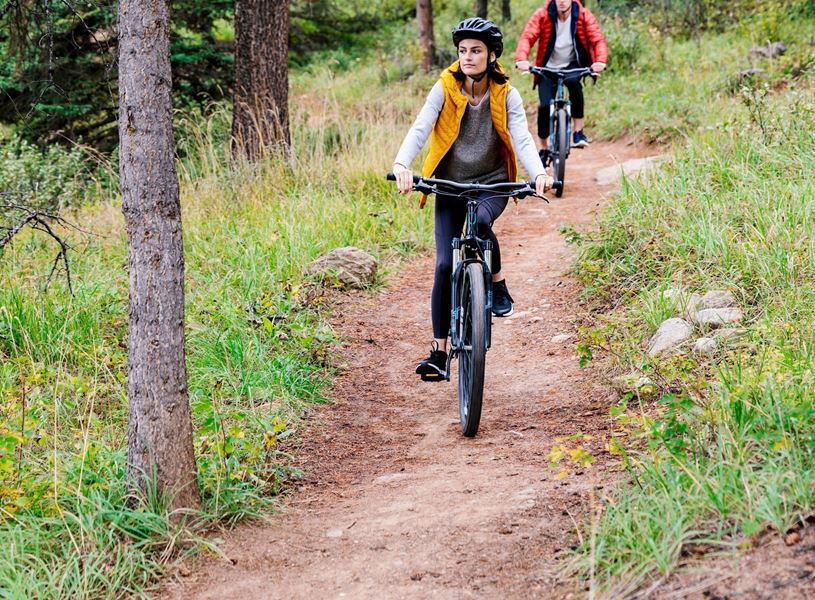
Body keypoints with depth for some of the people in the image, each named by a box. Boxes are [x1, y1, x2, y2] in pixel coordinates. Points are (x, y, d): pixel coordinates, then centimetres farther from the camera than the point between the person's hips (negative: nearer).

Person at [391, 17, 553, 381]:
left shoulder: (505, 95, -7)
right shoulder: (445, 89, -8)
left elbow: (522, 138, -19)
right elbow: (420, 129, -20)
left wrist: (539, 174, -39)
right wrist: (401, 164, -40)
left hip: (492, 183, -1)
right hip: (450, 185, 1)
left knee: (481, 222, -35)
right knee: (445, 266, -9)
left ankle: (498, 284, -7)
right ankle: (438, 354, -3)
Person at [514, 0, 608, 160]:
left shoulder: (583, 16, -13)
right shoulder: (542, 15, -15)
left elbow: (598, 40, -22)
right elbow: (527, 37, -25)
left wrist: (600, 61, -43)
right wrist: (521, 59, -45)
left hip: (572, 66, 0)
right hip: (548, 67, 0)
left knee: (575, 85, -33)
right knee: (545, 106, -15)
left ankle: (578, 132, -21)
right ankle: (544, 148, 6)